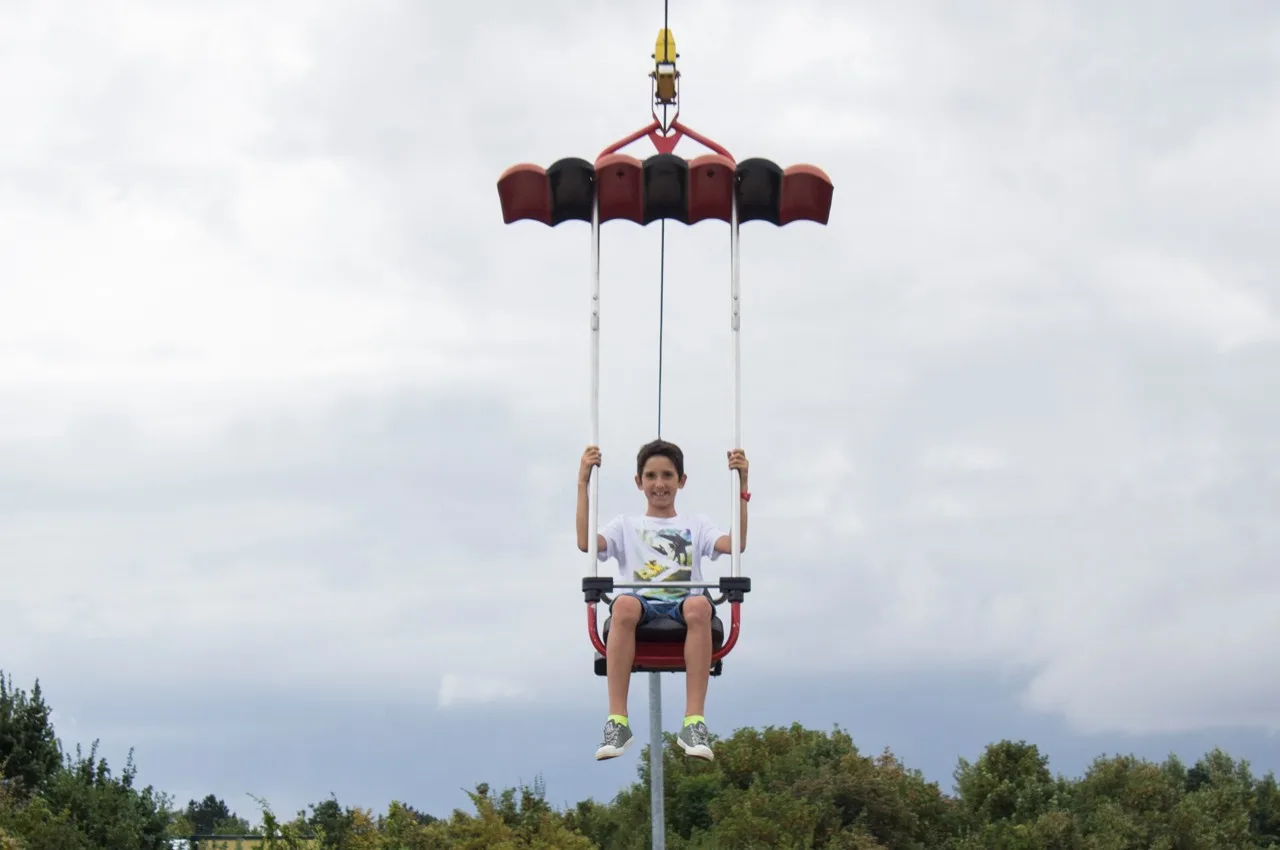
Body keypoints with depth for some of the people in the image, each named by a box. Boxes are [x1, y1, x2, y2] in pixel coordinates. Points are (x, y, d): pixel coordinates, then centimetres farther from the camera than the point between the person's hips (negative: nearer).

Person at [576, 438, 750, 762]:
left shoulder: (696, 525, 27)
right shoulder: (626, 525, 26)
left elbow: (735, 544, 6)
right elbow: (586, 542, 4)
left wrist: (741, 488, 1)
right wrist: (583, 484, 2)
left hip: (683, 605, 0)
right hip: (642, 605, 0)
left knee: (699, 605, -38)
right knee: (624, 604, -39)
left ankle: (694, 721, -41)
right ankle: (617, 721, -39)